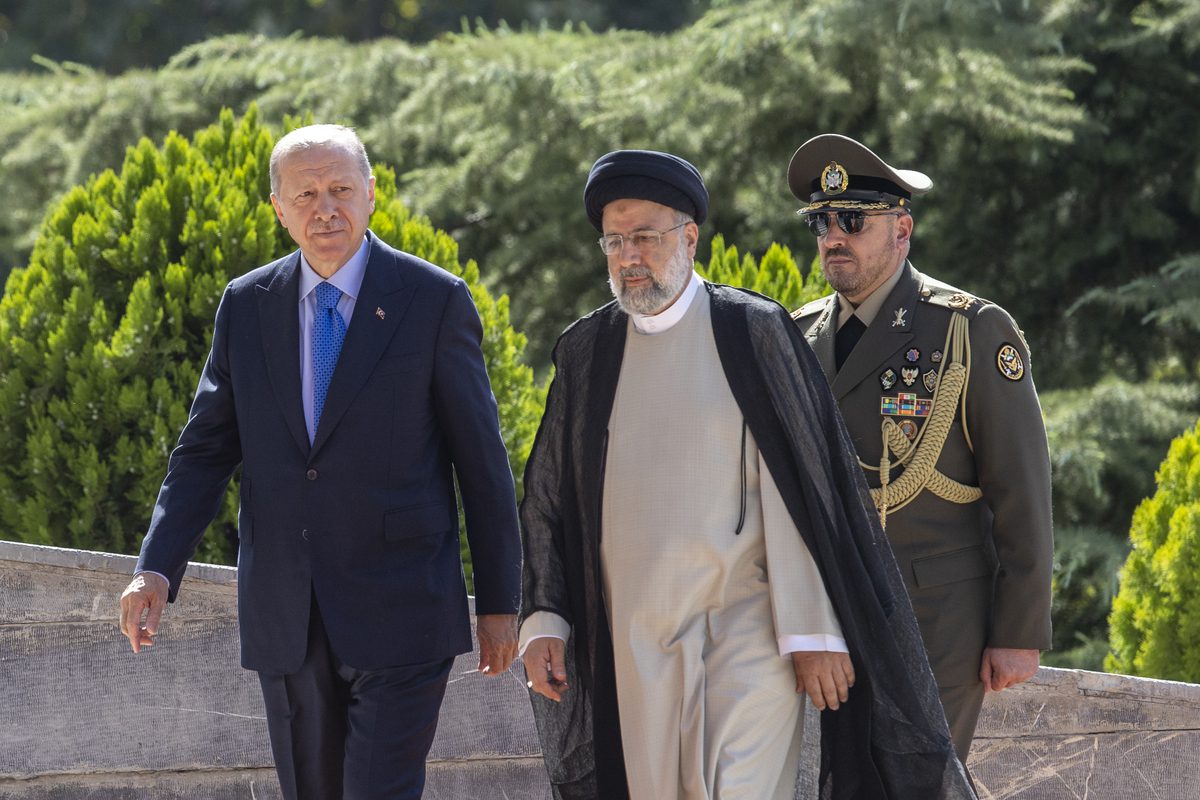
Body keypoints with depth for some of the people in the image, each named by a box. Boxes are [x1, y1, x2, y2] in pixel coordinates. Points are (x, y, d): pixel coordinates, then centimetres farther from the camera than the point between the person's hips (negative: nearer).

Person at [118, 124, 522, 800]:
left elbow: (482, 461, 0)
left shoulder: (435, 301, -4)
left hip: (399, 618, -4)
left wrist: (500, 602, 0)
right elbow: (206, 451, 7)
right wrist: (157, 570, -7)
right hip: (285, 628, 4)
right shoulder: (246, 307, 7)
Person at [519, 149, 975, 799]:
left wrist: (814, 631, -10)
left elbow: (801, 493, -6)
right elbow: (547, 501, 15)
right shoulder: (585, 351, 9)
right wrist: (543, 620, 5)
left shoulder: (753, 332, -3)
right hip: (633, 641, 4)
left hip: (744, 625, -4)